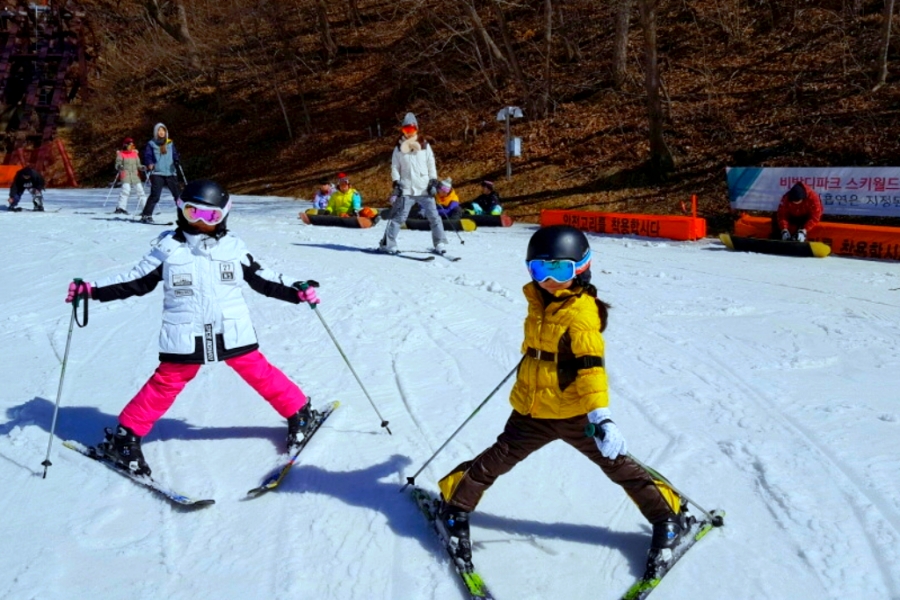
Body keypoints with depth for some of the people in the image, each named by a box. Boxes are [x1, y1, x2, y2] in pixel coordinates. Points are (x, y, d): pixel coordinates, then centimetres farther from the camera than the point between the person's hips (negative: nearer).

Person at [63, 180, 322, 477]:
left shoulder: (233, 246, 4)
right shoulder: (168, 248, 0)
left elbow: (261, 278, 13)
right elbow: (136, 280, 5)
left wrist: (296, 292, 5)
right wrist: (92, 290, -3)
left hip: (233, 334, 1)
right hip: (185, 339, -1)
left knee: (259, 373, 6)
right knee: (165, 384, 2)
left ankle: (299, 412, 26)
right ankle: (125, 436, 17)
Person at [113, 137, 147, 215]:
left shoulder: (135, 154, 15)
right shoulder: (121, 154, 4)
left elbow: (138, 165, 16)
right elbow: (117, 165, -2)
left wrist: (142, 167, -6)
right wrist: (119, 166, -25)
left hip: (135, 175, 4)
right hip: (126, 175, -4)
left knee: (140, 190, -1)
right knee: (126, 190, -20)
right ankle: (120, 208, -17)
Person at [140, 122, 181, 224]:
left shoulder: (170, 143, 15)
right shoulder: (151, 144, 7)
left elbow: (175, 154, 11)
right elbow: (147, 156, 0)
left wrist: (177, 160, -12)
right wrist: (149, 164, -21)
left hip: (171, 173, 3)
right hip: (157, 173, -3)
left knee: (178, 194, 1)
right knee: (155, 195, -14)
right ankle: (146, 215, -8)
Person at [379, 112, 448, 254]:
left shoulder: (425, 145, 9)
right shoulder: (399, 148, 8)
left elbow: (431, 165, 9)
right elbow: (394, 167, 7)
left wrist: (433, 181, -1)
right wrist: (396, 183, -6)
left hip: (424, 188, 1)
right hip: (406, 189, -1)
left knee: (433, 216, -1)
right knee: (398, 217, -6)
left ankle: (440, 243, 7)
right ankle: (387, 244, -1)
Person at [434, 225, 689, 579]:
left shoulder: (581, 311, -18)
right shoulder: (538, 300, 3)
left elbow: (591, 364, -28)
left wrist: (601, 415, -36)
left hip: (575, 413, -5)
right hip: (532, 411, 5)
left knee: (617, 465, 6)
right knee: (495, 461, 10)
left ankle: (669, 518, 21)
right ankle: (455, 504, 28)